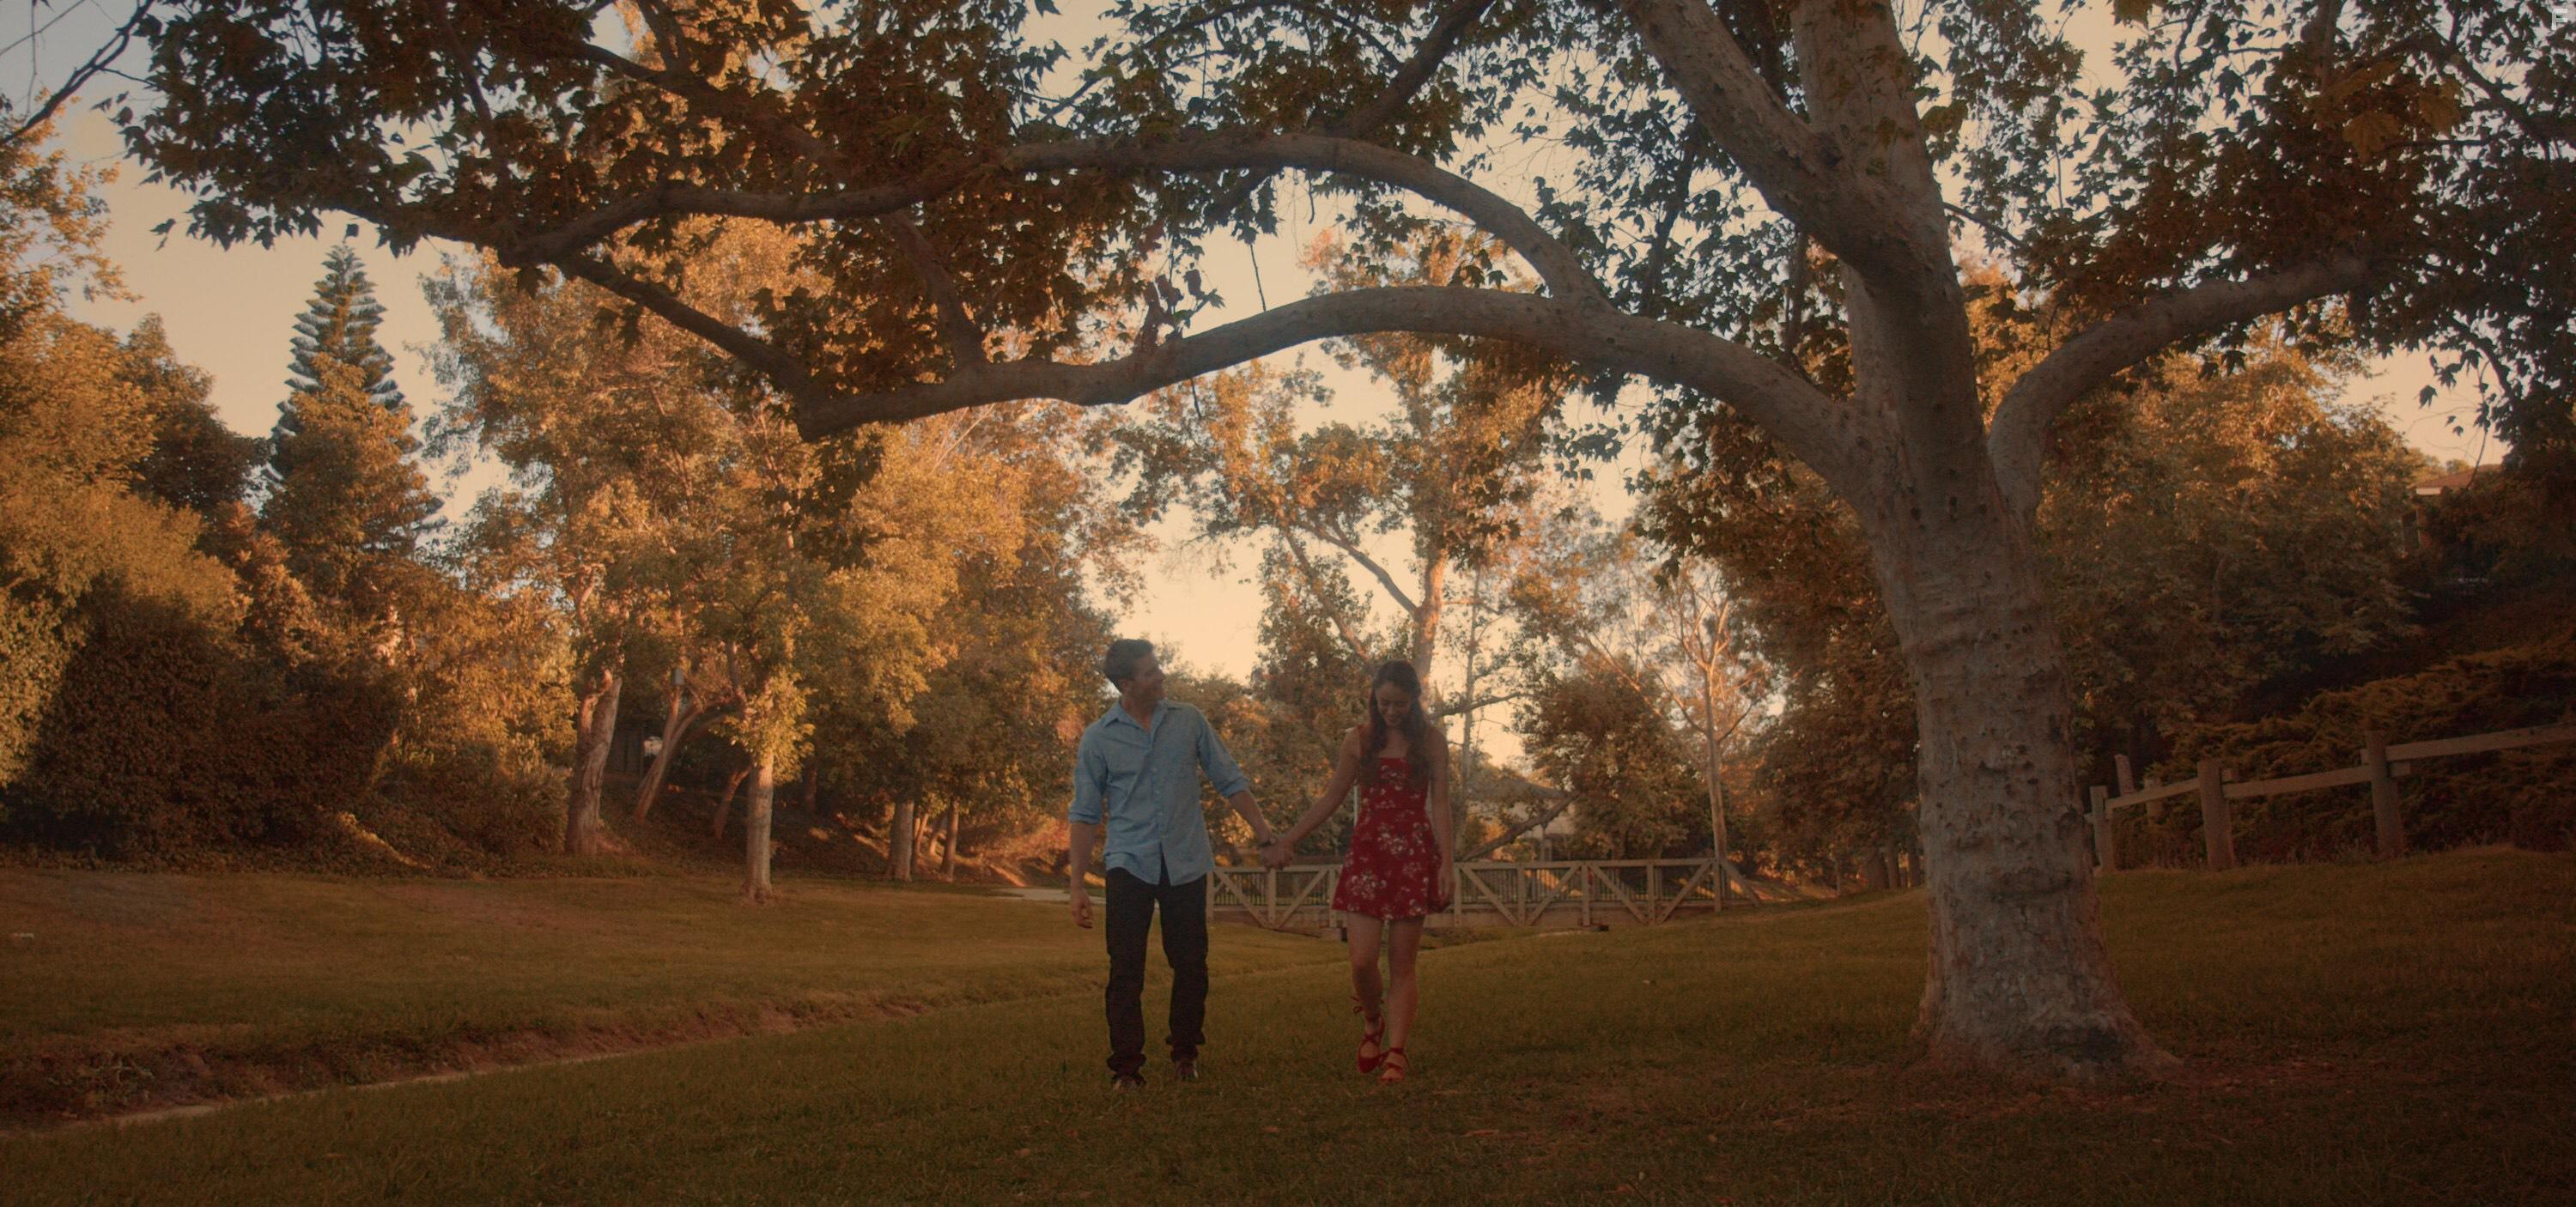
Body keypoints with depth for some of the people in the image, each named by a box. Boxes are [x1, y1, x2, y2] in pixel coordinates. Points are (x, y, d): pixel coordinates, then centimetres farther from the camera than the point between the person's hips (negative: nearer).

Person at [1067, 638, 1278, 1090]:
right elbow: (1085, 814, 2)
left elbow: (1229, 780, 10)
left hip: (1186, 862, 2)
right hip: (1129, 865, -1)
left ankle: (1185, 1053, 23)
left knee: (1190, 963, 5)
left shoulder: (1188, 721, 5)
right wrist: (1078, 884, -3)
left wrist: (1262, 828, 2)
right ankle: (1126, 1065, 4)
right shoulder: (1098, 738, 0)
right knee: (1126, 968, -5)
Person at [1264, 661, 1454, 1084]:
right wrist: (1286, 841, 9)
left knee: (1402, 964, -1)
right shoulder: (1358, 741, 7)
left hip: (1414, 855, -1)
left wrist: (1447, 863, -10)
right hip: (1367, 854, 1)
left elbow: (1440, 806, -1)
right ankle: (1372, 1021, 24)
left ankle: (1395, 1053, 5)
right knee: (1361, 960, -6)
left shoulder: (1431, 742, 3)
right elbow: (1330, 799, 13)